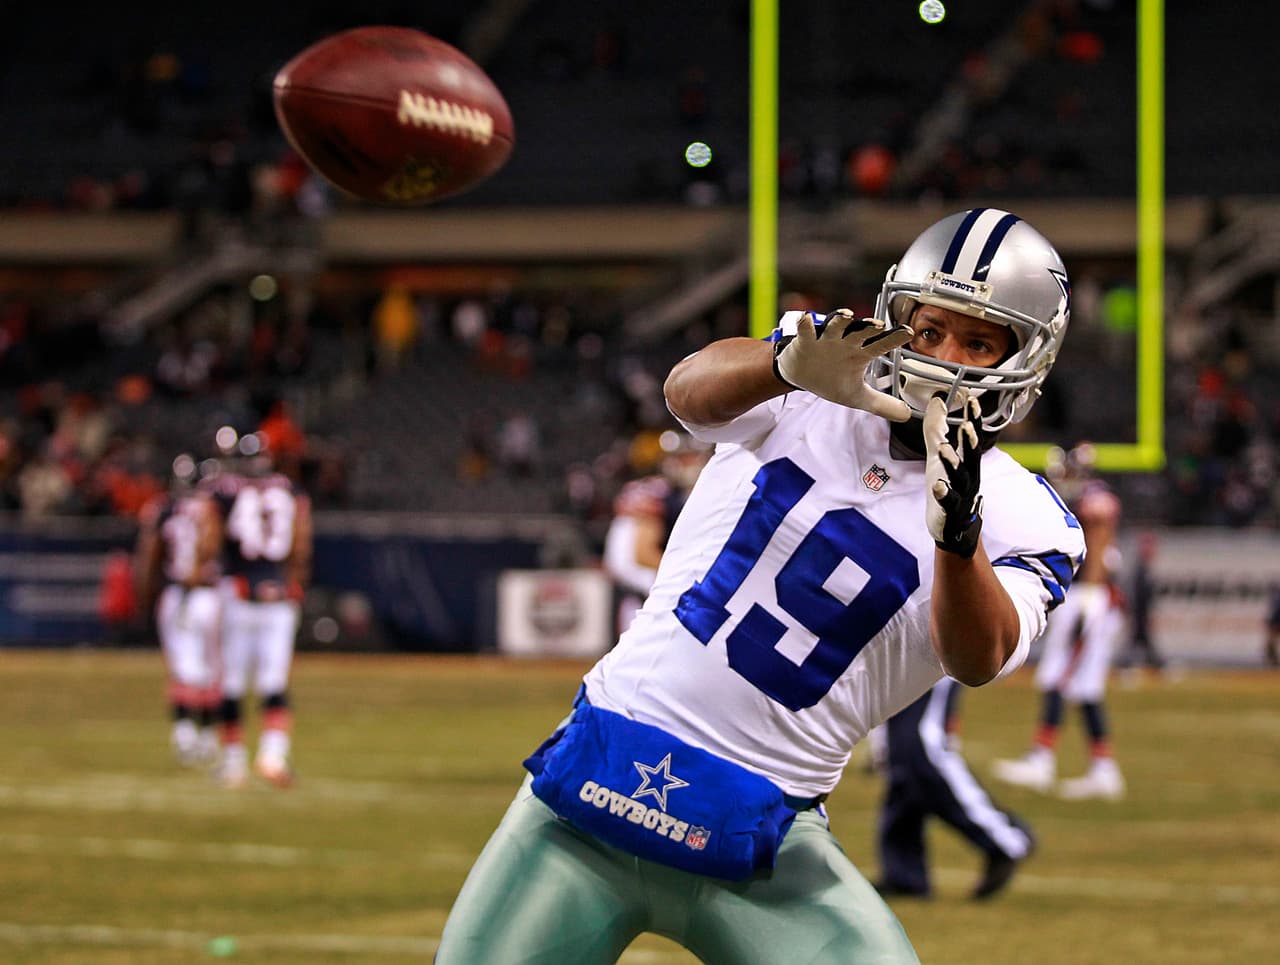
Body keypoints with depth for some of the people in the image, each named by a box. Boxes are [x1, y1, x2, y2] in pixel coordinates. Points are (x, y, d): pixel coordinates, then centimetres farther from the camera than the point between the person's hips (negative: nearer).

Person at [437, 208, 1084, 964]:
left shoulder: (1019, 519, -1)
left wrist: (957, 528, -40)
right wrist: (790, 366, -41)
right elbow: (689, 391, -19)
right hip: (599, 775, 1)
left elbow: (979, 660, -21)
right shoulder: (820, 375, 2)